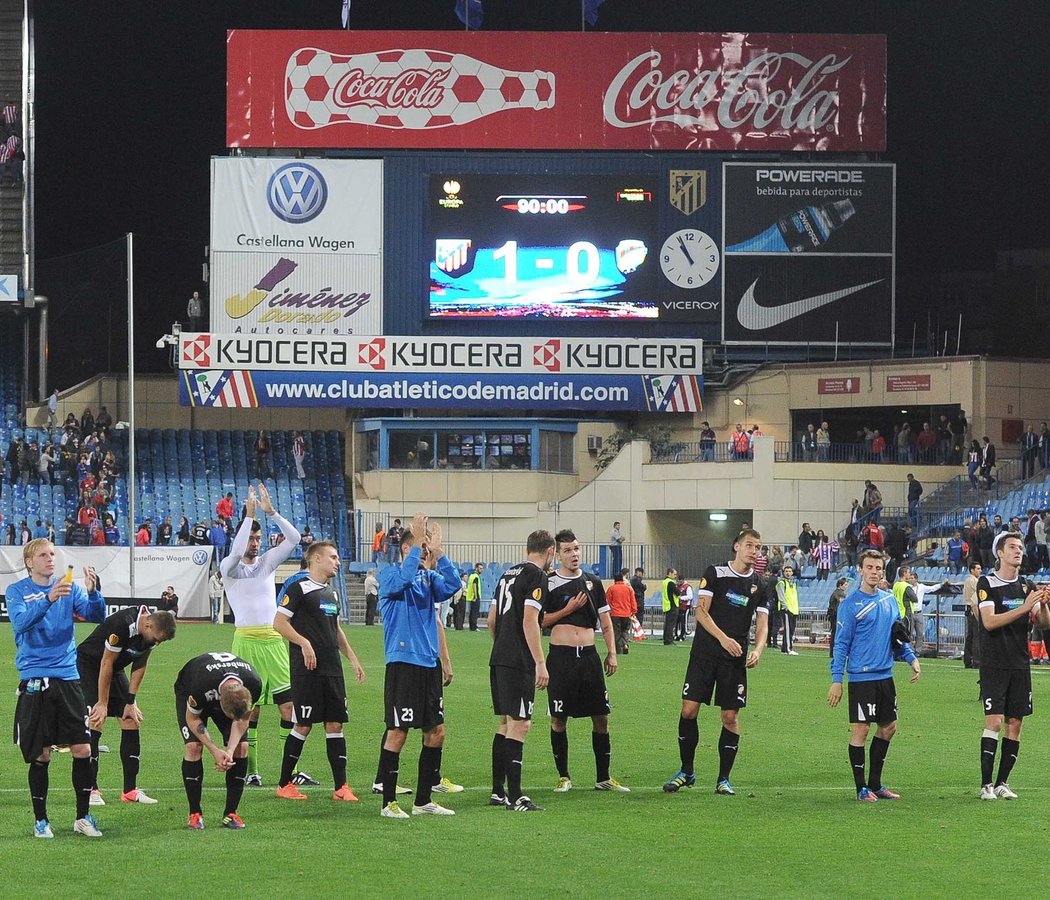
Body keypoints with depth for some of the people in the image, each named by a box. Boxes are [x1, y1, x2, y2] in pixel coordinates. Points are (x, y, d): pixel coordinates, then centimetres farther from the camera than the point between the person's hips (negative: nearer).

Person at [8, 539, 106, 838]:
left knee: (83, 750, -2)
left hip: (68, 677, 3)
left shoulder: (69, 588, 7)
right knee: (40, 755, 1)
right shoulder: (17, 591, 0)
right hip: (35, 680, -3)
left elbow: (96, 615, -3)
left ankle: (82, 817, 11)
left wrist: (93, 591, -22)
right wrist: (48, 599, -31)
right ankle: (41, 819, 14)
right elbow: (21, 622, -17)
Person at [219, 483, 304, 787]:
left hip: (273, 639, 4)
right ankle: (251, 771, 5)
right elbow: (236, 552, -21)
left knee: (289, 704, -2)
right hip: (246, 639, -4)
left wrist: (271, 511, -7)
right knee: (249, 708, -2)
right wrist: (249, 514, -20)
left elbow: (293, 538, 3)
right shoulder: (229, 567, 2)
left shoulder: (267, 562, 13)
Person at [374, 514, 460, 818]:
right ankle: (388, 802, 1)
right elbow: (403, 579, -27)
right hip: (403, 663, -7)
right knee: (398, 731, -5)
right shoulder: (390, 574, -4)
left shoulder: (429, 576, 13)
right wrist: (418, 543, -24)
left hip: (429, 664, 7)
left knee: (436, 731, 9)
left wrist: (438, 552, -10)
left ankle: (424, 800, 18)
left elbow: (452, 585, -5)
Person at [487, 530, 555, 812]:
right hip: (519, 662, -9)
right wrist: (540, 663, -18)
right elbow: (530, 621, -18)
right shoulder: (537, 576, -9)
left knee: (506, 723, 15)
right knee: (519, 725, -8)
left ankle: (498, 791, 18)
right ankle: (515, 797, -11)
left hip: (499, 659, 9)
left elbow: (492, 619, 21)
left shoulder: (508, 573, 17)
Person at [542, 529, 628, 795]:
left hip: (589, 654, 4)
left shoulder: (592, 583, 12)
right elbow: (539, 621, -3)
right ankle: (563, 777, 11)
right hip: (561, 656, -3)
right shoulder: (549, 583, 0)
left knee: (601, 716, 3)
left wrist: (612, 653, 8)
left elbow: (605, 621, 15)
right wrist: (568, 610, -10)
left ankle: (603, 777, 11)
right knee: (558, 718, 0)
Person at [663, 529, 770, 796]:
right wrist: (723, 638, -22)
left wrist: (758, 650, -18)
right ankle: (686, 772, 10)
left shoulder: (760, 587, 8)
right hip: (705, 652, -2)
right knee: (689, 710, -5)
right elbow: (701, 611, -8)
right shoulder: (715, 574, -1)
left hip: (735, 659, 2)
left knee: (731, 716, -1)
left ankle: (723, 779, 9)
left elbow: (762, 624, 4)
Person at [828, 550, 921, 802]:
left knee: (888, 728, 11)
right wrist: (836, 680, -12)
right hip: (861, 677, -7)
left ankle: (875, 783, 22)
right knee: (860, 729, -5)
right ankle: (861, 787, 2)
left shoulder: (889, 600, 10)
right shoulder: (850, 604, -8)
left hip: (885, 675, 7)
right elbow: (841, 644, -8)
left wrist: (911, 658, 8)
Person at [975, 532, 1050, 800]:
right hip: (994, 664, -5)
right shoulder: (987, 583, -5)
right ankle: (986, 785, -9)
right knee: (994, 721, -12)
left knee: (1015, 724, 3)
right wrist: (1023, 608, -23)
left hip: (1020, 665, 5)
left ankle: (1002, 783, 9)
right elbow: (989, 621, -16)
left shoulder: (1027, 586, 10)